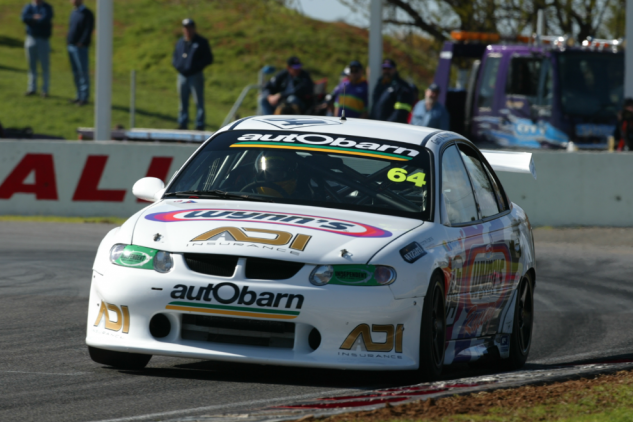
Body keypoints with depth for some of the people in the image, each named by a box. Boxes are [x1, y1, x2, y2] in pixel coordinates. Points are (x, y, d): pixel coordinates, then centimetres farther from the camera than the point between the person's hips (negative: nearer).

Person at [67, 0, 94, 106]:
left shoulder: (87, 14, -8)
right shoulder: (74, 13, 16)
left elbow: (88, 30, -15)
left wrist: (81, 43, -21)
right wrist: (68, 40, 9)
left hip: (81, 48, -8)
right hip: (71, 46, 8)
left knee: (83, 72, -6)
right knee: (76, 72, 9)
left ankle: (84, 97, -4)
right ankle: (79, 95, 15)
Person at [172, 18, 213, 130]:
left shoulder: (201, 42, 0)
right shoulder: (180, 43, 15)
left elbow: (209, 59, -2)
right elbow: (174, 58, 21)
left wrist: (197, 66, -15)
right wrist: (177, 65, -2)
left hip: (196, 76, -5)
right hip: (182, 76, 5)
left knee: (199, 102, -3)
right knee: (183, 102, 10)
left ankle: (199, 125, 0)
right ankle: (182, 124, 16)